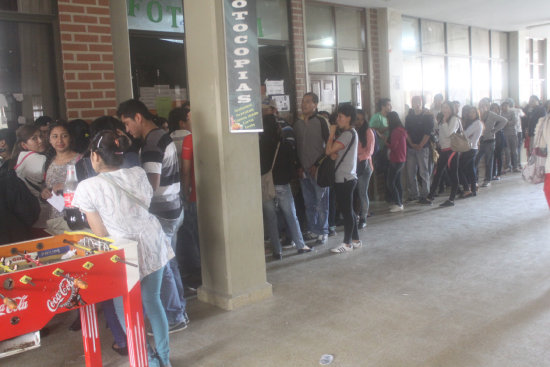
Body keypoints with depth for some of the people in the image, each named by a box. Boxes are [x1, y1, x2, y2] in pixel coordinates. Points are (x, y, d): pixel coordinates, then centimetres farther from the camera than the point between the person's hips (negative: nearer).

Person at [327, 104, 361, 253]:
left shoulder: (348, 134, -15)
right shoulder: (349, 133, 17)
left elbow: (328, 150, -19)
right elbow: (331, 152, 14)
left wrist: (332, 134, -8)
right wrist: (332, 154, -9)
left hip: (345, 178, -10)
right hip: (343, 178, 10)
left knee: (347, 211, -3)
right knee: (348, 211, 15)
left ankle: (347, 243, 3)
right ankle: (355, 240, 23)